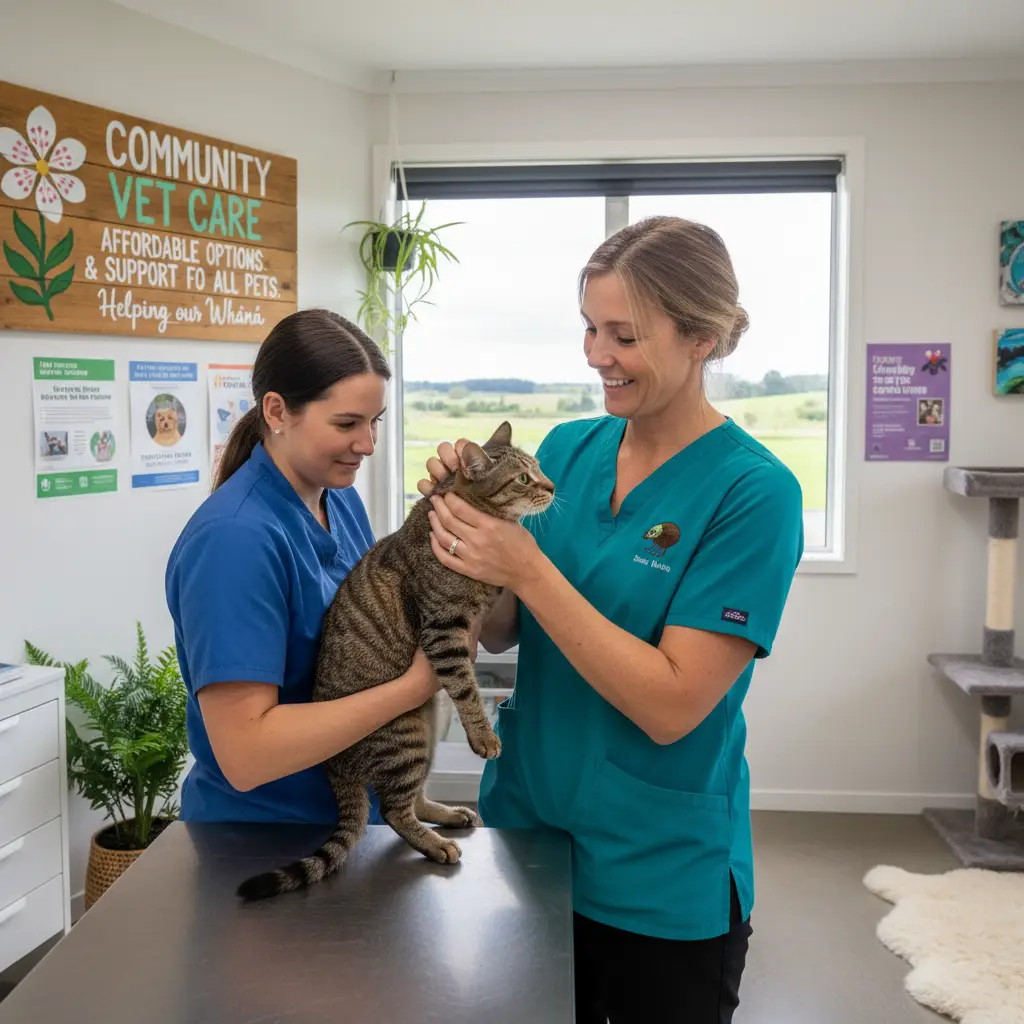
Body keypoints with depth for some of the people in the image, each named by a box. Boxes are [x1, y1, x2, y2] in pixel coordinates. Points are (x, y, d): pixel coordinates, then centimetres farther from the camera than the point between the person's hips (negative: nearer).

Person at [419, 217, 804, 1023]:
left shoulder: (752, 492, -18)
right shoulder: (568, 450, -2)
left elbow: (672, 706, -22)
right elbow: (502, 633, 2)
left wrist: (527, 569, -27)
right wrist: (466, 515, -15)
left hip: (663, 880, -5)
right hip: (522, 821, 5)